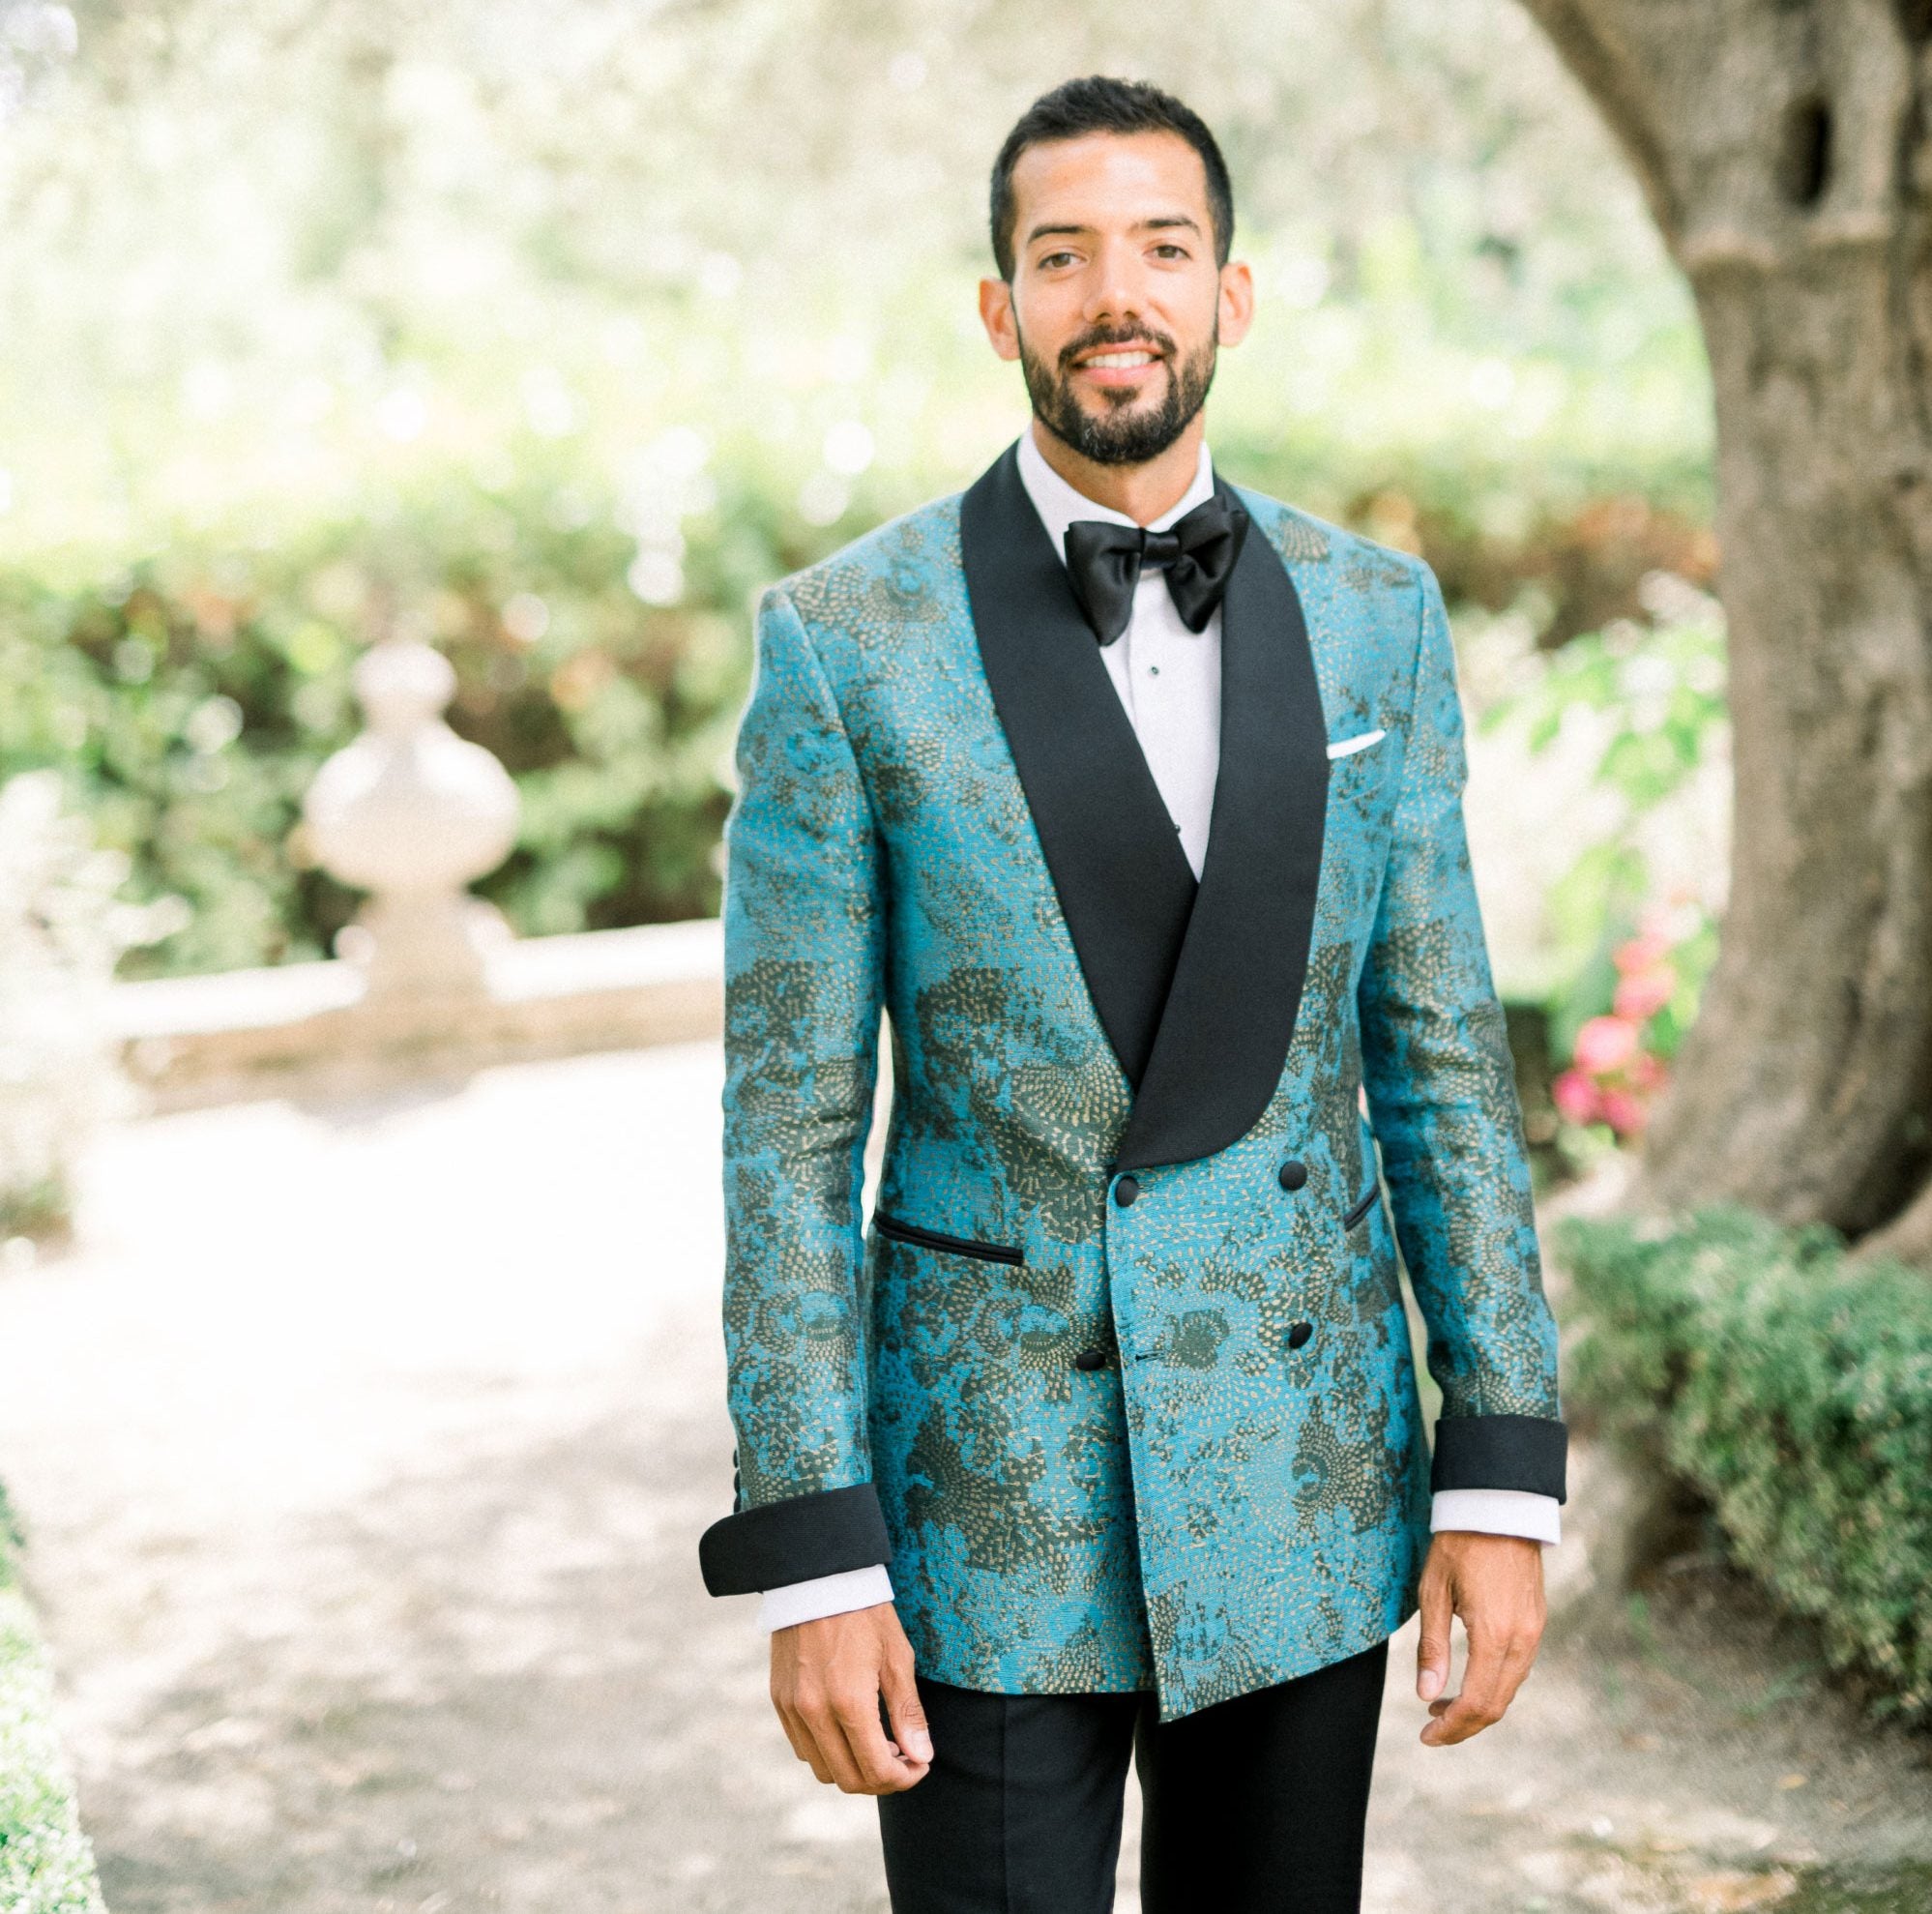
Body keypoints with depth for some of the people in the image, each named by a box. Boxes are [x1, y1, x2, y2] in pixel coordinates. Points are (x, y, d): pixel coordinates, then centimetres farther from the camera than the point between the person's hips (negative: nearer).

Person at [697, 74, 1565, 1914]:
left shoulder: (1372, 616, 1)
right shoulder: (846, 642, -9)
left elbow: (1440, 1050, 3)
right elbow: (788, 1119, -8)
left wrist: (1503, 1474, -2)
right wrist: (810, 1558, -11)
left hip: (1301, 1474, 3)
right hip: (991, 1489, -3)